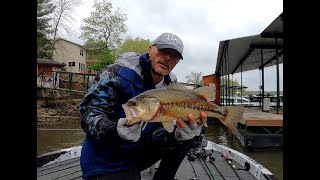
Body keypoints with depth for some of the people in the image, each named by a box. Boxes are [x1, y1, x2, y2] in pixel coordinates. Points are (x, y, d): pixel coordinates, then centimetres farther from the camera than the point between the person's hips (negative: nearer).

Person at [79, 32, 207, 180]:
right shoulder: (119, 73, -18)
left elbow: (158, 132, -8)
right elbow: (89, 111, -20)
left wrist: (178, 135, -31)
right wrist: (115, 130, -40)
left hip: (139, 153, 6)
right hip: (105, 162, -5)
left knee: (186, 138, -3)